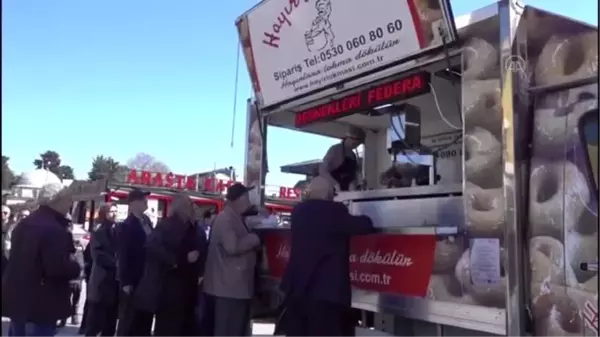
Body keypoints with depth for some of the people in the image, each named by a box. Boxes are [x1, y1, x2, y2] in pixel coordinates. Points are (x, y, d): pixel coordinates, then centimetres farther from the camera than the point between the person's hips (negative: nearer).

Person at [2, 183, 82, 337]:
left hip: (16, 297, 9)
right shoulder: (54, 229, -20)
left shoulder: (24, 223, 10)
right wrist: (75, 267, -7)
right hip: (41, 303, -9)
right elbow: (57, 267, -26)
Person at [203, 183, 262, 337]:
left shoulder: (236, 219, 17)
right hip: (229, 287, -10)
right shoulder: (225, 219, -15)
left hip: (237, 286, 10)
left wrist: (253, 241, 7)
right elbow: (233, 247, -25)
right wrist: (255, 238, -13)